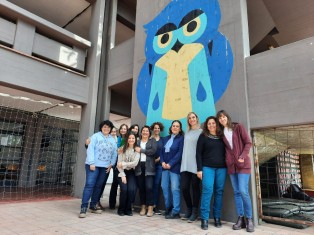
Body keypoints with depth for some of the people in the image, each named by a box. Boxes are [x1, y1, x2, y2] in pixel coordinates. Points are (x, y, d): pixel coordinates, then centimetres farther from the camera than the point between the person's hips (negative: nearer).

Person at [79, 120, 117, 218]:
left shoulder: (112, 140, 13)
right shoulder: (95, 136, 0)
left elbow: (114, 153, 11)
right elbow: (90, 149, -8)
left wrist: (111, 164, 1)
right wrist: (91, 163, -15)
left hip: (105, 167, 5)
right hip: (94, 165, -5)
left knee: (98, 186, 10)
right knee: (89, 185, -8)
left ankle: (93, 206, 21)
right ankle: (83, 208, -4)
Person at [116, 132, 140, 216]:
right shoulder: (122, 149, 1)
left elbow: (135, 163, -10)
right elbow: (119, 163, -4)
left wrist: (123, 164, -13)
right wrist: (122, 175, -11)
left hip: (131, 172, 1)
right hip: (122, 172, -1)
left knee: (132, 189, -19)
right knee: (124, 189, -20)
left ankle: (128, 209, 4)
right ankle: (121, 209, 3)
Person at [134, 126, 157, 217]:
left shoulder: (152, 141, 10)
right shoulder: (137, 142, 17)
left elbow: (153, 151, -7)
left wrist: (141, 150, -6)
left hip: (149, 167, -2)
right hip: (139, 167, 2)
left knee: (149, 187, -9)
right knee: (141, 187, 3)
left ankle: (150, 208, 0)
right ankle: (143, 207, 15)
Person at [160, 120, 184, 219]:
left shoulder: (181, 138, -1)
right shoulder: (166, 138, 17)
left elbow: (180, 153, -10)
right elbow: (162, 151, 15)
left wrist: (170, 164, -14)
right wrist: (162, 162, -2)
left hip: (175, 167, -6)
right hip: (165, 166, 6)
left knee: (174, 188, -6)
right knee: (164, 187, 8)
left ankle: (176, 212, 2)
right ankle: (168, 208, 23)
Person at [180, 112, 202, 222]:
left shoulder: (201, 132, 1)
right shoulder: (187, 133, 16)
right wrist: (183, 162, 12)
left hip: (195, 164, -4)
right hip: (185, 164, 5)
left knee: (195, 187, 3)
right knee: (184, 187, 3)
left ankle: (195, 212, 17)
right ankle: (189, 210, 23)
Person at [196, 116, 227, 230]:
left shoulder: (222, 137, 12)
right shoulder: (203, 136, 4)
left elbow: (225, 152, 13)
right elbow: (198, 153, 0)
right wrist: (199, 169, -7)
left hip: (221, 168, 3)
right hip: (207, 167, -3)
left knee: (219, 192, 4)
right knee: (207, 191, -8)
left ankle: (217, 218, 15)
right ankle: (204, 219, 0)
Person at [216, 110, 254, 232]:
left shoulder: (238, 127, 0)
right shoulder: (222, 132, 11)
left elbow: (248, 143, -4)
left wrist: (242, 156, -14)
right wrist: (227, 159, 0)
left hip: (243, 164, -4)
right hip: (231, 165, 4)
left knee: (243, 191, -12)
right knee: (236, 192, 5)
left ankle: (249, 219, 4)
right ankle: (240, 219, 13)